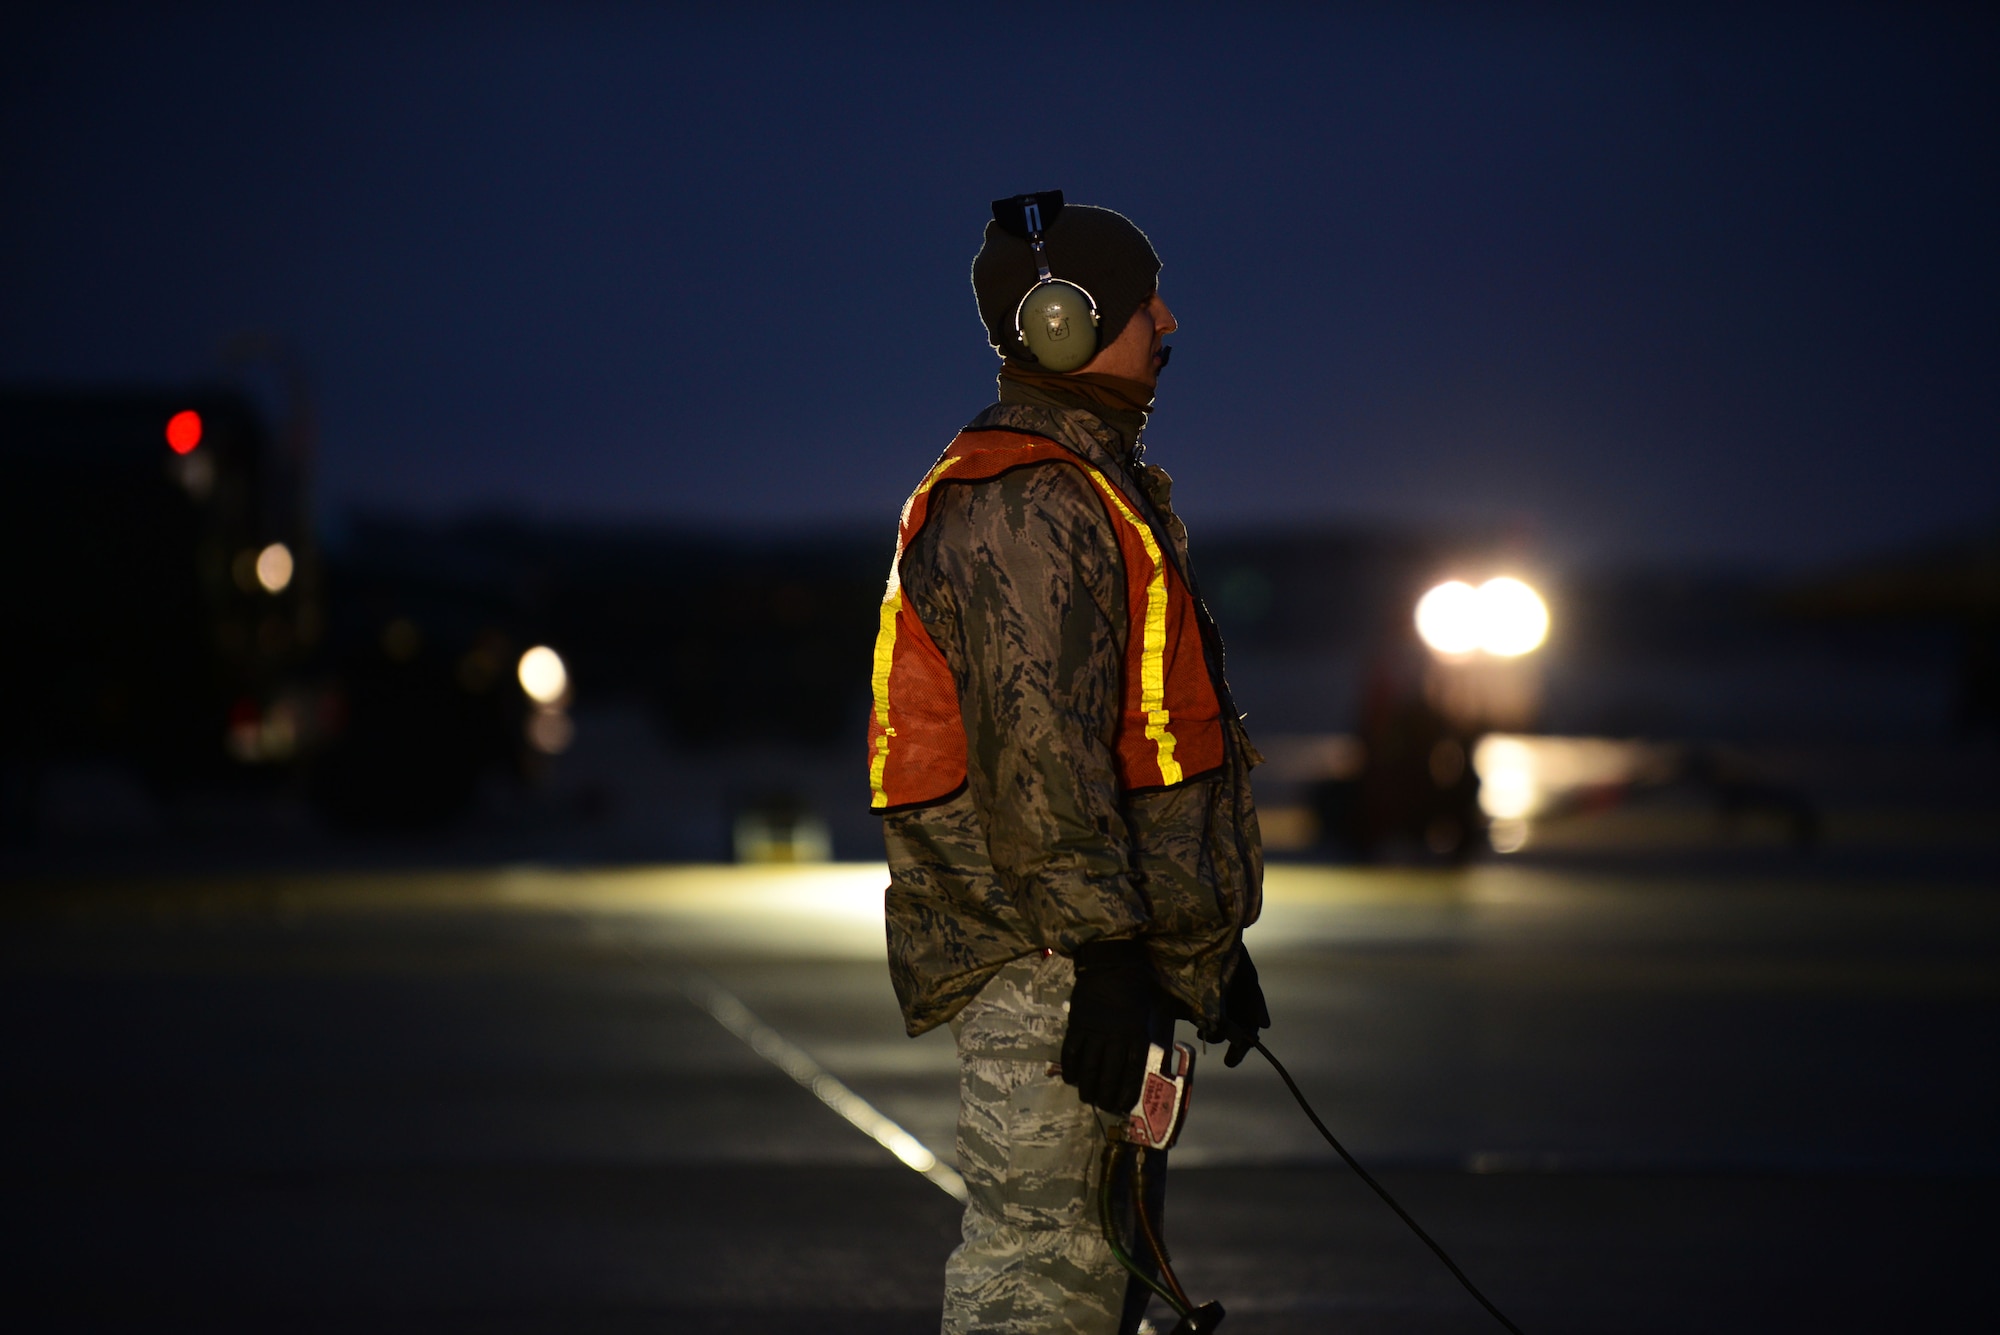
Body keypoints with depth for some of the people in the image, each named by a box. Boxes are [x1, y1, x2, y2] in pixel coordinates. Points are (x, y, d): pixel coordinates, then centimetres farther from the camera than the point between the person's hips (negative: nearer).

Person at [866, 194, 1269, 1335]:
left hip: (1105, 946, 11)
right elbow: (1038, 750, -23)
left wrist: (1213, 943, 27)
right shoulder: (1025, 509, -15)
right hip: (1048, 966, -11)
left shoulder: (1102, 486, 21)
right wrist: (1104, 951, -26)